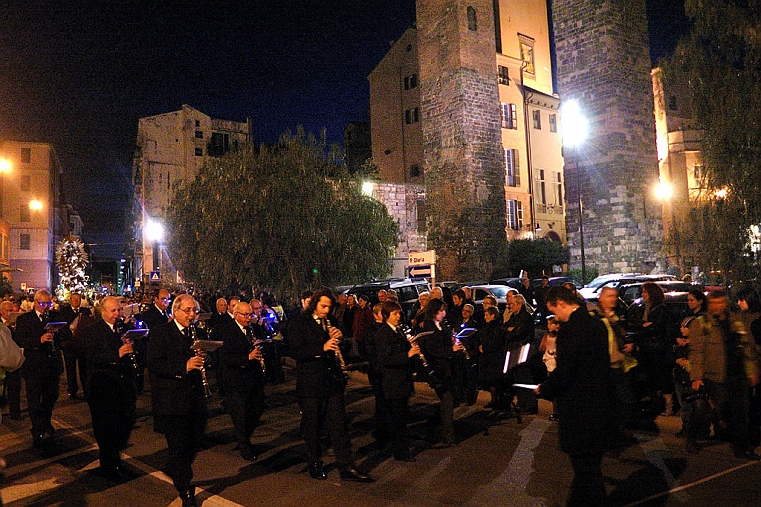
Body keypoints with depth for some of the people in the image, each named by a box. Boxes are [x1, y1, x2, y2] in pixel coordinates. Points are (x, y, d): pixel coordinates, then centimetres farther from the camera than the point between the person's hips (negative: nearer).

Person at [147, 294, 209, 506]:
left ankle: (173, 470, 43)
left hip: (195, 399, 6)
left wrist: (202, 360, -8)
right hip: (172, 400, -6)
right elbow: (154, 365, -16)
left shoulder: (197, 333, 12)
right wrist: (184, 367, -27)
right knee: (179, 446, 3)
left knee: (194, 443, 14)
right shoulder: (159, 333, -6)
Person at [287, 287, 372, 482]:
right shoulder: (300, 323, -4)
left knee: (339, 425, 5)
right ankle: (315, 464, 27)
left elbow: (344, 349, 17)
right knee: (312, 427, 8)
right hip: (310, 383, -4)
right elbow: (296, 351, -16)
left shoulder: (331, 323, 13)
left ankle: (346, 467, 10)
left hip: (333, 381, 4)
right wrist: (322, 348, -26)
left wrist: (339, 338, -5)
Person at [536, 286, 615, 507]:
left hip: (579, 408, -9)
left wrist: (544, 389, -4)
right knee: (591, 464, 21)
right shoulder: (597, 324, 5)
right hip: (599, 403, 9)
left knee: (584, 466, 5)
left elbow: (563, 372, -23)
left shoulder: (570, 329, -22)